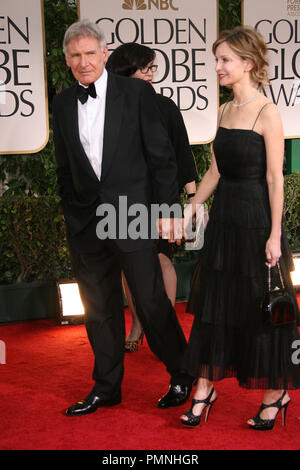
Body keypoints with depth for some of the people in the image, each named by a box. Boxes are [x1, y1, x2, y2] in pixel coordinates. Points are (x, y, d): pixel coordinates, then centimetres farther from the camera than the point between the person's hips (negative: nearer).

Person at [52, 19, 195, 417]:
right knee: (99, 309, 11)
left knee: (152, 301, 1)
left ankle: (181, 375, 22)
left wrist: (170, 210, -6)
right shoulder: (63, 103, 9)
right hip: (85, 222, 4)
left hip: (132, 217, -4)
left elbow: (161, 157, -3)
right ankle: (106, 387, 26)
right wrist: (71, 214, 12)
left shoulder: (137, 93, -3)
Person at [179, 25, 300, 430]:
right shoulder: (225, 111, 9)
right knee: (213, 303, 11)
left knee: (260, 307, 4)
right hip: (223, 218, 7)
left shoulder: (267, 113, -12)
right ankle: (204, 389, 23)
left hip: (256, 220, -7)